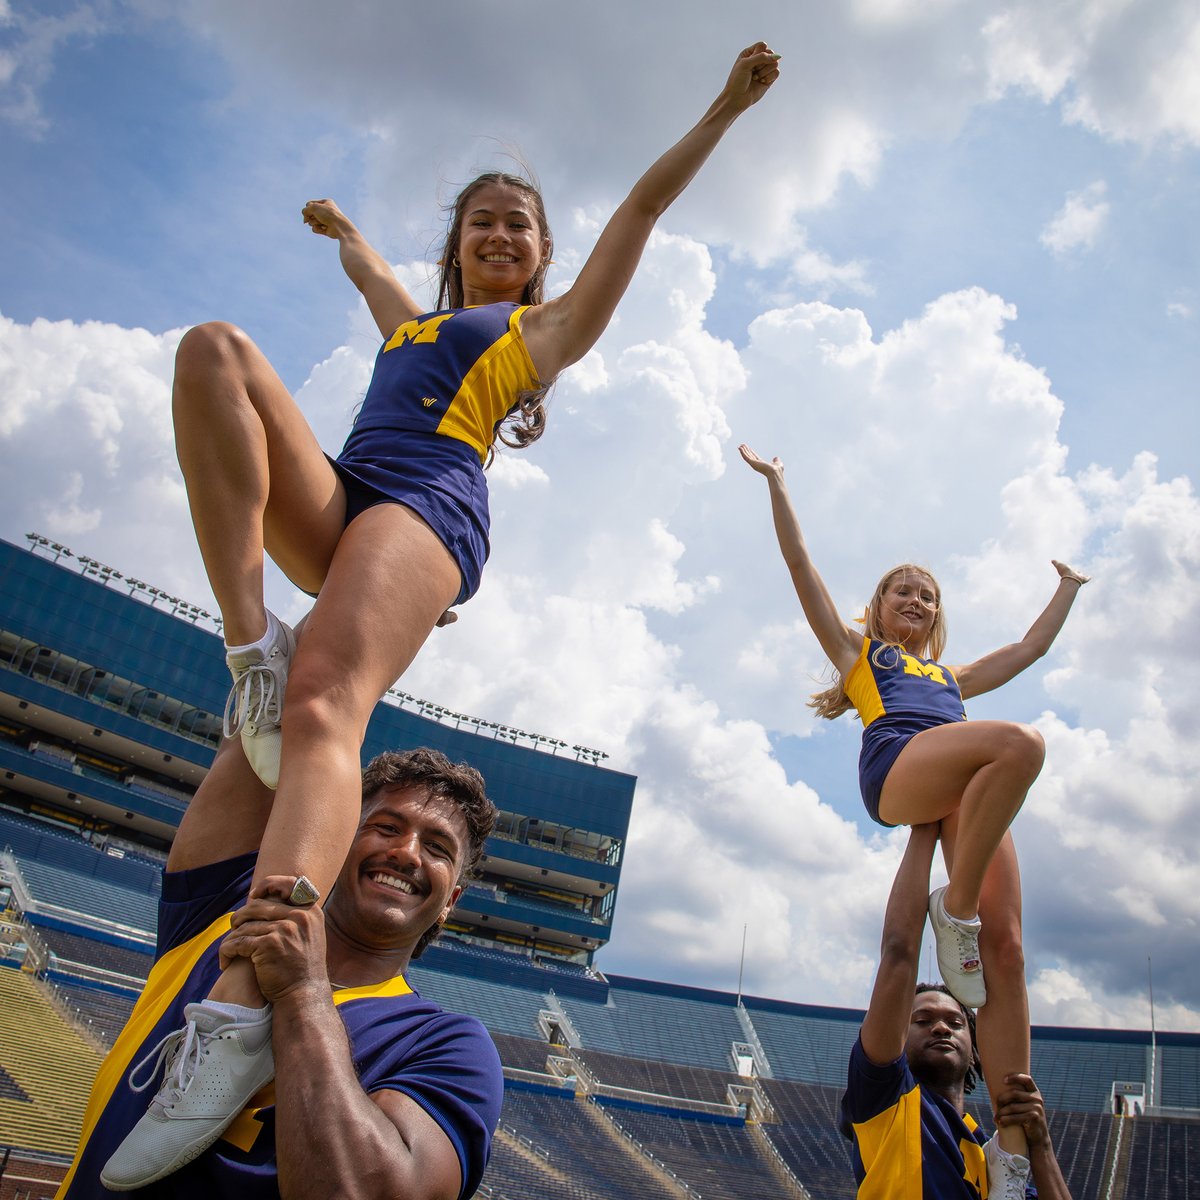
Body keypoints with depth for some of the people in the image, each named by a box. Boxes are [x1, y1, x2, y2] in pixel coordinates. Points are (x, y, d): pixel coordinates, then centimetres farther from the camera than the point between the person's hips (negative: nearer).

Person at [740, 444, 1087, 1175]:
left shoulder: (952, 676, 43)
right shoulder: (856, 649, 31)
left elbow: (1033, 647, 51)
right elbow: (801, 564, 27)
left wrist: (1069, 587, 60)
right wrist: (777, 482, 26)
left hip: (971, 789, 5)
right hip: (898, 763, -4)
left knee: (1004, 948, -13)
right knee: (1021, 743, -34)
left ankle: (1017, 1149, -13)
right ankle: (953, 909, -22)